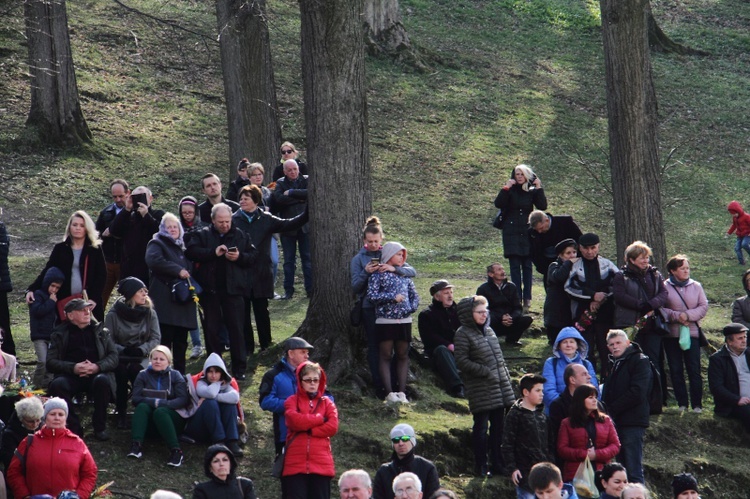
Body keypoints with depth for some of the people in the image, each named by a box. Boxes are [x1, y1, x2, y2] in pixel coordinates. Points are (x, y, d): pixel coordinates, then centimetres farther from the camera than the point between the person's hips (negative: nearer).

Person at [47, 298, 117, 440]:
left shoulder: (101, 331, 15)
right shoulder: (60, 334, 11)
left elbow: (113, 357, 6)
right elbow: (51, 362, 1)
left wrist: (97, 367, -15)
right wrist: (73, 368, -17)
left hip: (97, 374, 0)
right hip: (71, 375, 0)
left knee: (102, 380, -35)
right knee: (57, 384, -33)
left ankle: (100, 427, -17)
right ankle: (74, 427, -17)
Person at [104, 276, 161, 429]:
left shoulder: (149, 313, 3)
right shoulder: (114, 314, -5)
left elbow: (156, 338, 0)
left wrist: (141, 350, -15)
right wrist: (123, 350, -19)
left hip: (141, 357, 1)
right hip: (119, 357, -1)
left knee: (136, 371, -33)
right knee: (121, 371, -33)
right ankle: (121, 415, -21)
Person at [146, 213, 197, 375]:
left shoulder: (182, 247, 24)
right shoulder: (157, 244, 0)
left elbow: (189, 269, 37)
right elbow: (154, 260, -22)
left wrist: (193, 288, 18)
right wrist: (178, 271, -19)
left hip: (183, 299, 7)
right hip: (166, 300, -7)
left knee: (181, 339, 8)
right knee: (165, 338, -11)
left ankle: (180, 373, 14)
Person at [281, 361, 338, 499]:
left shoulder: (327, 402, 13)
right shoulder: (292, 401, 9)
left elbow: (333, 427, -4)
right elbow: (295, 421, -12)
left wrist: (307, 429, -8)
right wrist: (320, 418, -4)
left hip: (321, 464, 1)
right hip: (295, 463, -1)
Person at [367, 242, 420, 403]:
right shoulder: (378, 274, -3)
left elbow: (414, 294, 18)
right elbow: (371, 295, -12)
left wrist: (412, 307, -2)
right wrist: (393, 297, -15)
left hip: (404, 321, 5)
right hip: (385, 321, -5)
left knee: (403, 356, 5)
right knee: (386, 356, -2)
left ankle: (401, 392, 8)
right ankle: (390, 393, -4)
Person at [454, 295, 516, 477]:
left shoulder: (488, 330, 15)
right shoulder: (463, 334, -8)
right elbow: (461, 361, -13)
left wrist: (505, 377, 13)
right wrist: (485, 372, -16)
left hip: (499, 387, 7)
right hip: (480, 389, -7)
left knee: (498, 426, 10)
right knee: (481, 426, -3)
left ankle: (497, 463, 17)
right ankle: (480, 467, 3)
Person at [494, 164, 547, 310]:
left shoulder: (532, 191, 6)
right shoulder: (510, 190, 3)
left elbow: (542, 206, -5)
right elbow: (498, 204, -10)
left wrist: (539, 189, -12)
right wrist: (505, 188, -19)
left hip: (527, 233, 1)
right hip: (512, 233, -1)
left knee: (527, 266, 0)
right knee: (515, 266, -3)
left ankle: (527, 299, 2)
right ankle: (517, 299, -3)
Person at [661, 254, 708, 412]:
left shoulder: (696, 286, 7)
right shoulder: (665, 287, -1)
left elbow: (704, 307, 2)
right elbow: (660, 309, -5)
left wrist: (688, 315, -12)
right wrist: (676, 316, -16)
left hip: (692, 332, 1)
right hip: (672, 333, -1)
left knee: (694, 369, -2)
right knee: (676, 370, 2)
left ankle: (697, 404, 1)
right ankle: (682, 403, 9)